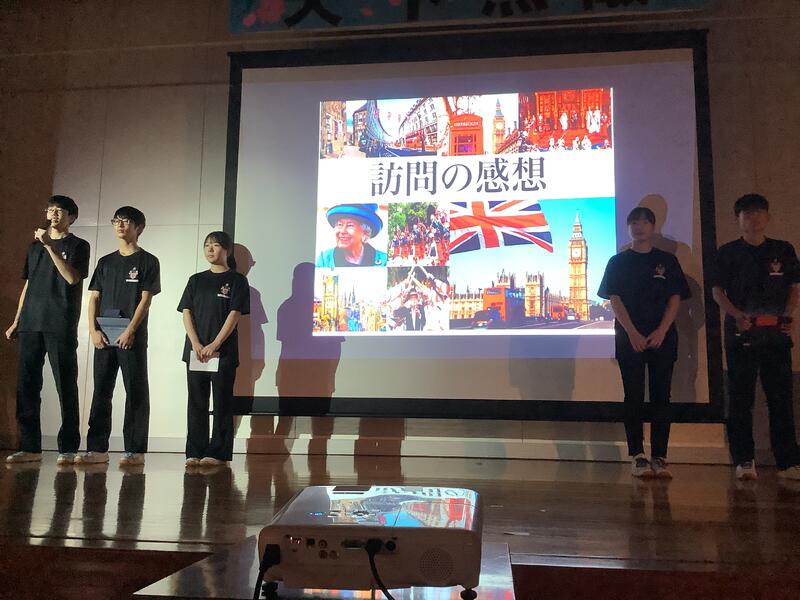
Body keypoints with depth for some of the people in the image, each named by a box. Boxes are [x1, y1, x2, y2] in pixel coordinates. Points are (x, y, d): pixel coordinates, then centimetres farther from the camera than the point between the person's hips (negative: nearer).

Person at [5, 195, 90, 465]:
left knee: (66, 386, -5)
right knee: (26, 385, 2)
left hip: (61, 326, -5)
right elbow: (27, 285, 22)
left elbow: (72, 277, -12)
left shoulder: (78, 245, 5)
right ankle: (29, 447, 9)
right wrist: (16, 321, 17)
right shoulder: (34, 246, 21)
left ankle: (68, 448, -3)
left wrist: (49, 245, -15)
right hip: (31, 324, 5)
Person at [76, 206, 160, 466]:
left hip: (132, 337, -5)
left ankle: (135, 450, 0)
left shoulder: (147, 261, 3)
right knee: (101, 392, 5)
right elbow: (94, 298, 12)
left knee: (136, 393, -2)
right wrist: (93, 329, -2)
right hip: (103, 336, 5)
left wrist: (130, 331, -15)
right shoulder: (105, 262, 17)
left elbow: (145, 299, -5)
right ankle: (97, 449, 10)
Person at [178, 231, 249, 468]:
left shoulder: (237, 280, 3)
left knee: (222, 402, -1)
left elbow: (235, 314, -6)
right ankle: (194, 452, 9)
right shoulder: (196, 280, 14)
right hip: (195, 350, 4)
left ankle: (217, 453, 3)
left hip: (223, 351, -4)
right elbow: (186, 313, 7)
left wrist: (214, 345, -14)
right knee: (196, 402, 5)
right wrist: (196, 344, -8)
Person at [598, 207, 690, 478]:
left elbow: (675, 298, 4)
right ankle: (637, 456, 3)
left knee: (661, 396, 1)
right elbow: (615, 300, 0)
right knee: (634, 397, -1)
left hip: (662, 338, 1)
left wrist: (661, 331, -10)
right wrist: (633, 333, -11)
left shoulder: (667, 260, 10)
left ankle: (659, 457, 5)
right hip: (629, 338, -1)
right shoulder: (618, 262, 7)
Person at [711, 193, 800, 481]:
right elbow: (717, 290, 2)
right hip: (740, 335, -1)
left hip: (776, 334, 2)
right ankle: (744, 460, 7)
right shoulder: (728, 252, 5)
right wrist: (737, 315, -13)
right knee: (741, 398, 1)